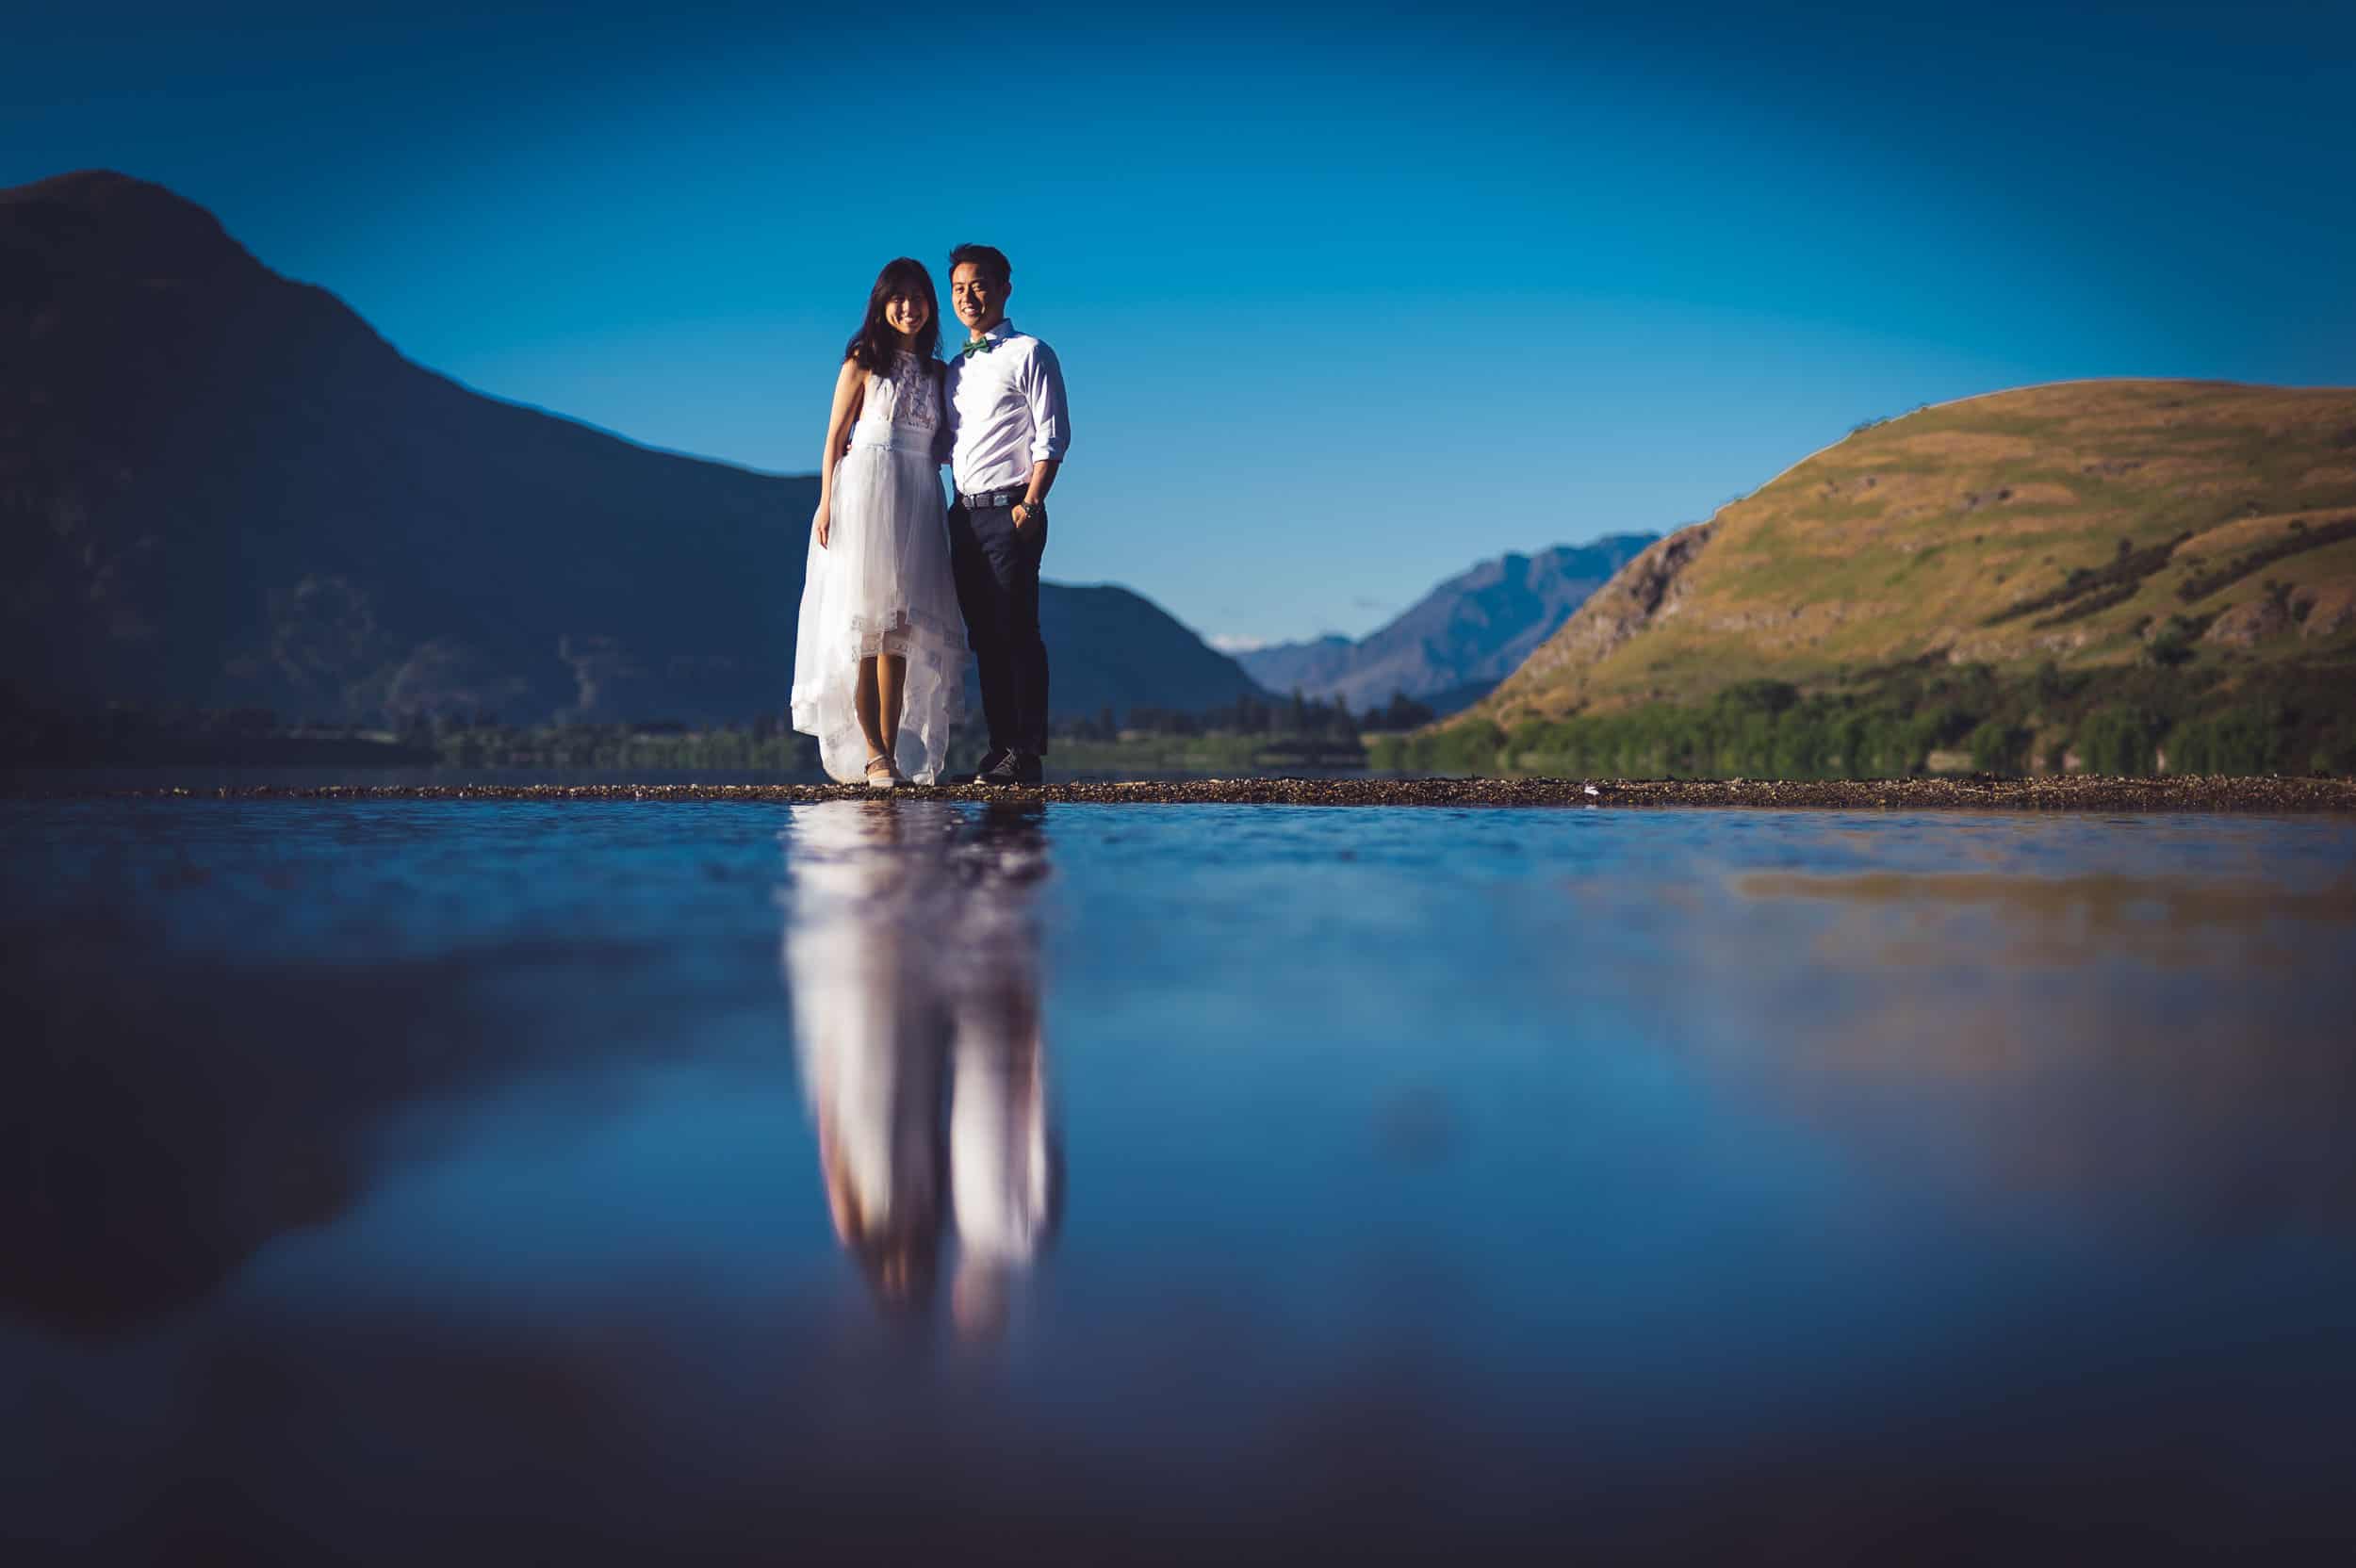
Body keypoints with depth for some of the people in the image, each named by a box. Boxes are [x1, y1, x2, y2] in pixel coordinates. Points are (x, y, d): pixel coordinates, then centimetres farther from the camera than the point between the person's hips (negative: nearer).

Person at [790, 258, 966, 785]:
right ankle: (871, 750, -8)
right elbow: (835, 436, 2)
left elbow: (940, 444, 17)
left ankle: (893, 752, -2)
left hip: (918, 502, 4)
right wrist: (826, 502, -7)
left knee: (901, 624, -2)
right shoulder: (863, 364, 5)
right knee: (865, 622, -8)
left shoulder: (936, 373, 16)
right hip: (865, 494, -4)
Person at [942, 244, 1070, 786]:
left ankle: (1027, 755, -7)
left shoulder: (1029, 355, -2)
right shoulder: (954, 368, 20)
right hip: (964, 513, 7)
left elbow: (1052, 437, -9)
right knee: (984, 636, 7)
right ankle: (1000, 747, 12)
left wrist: (1031, 503, -17)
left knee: (1016, 633, -8)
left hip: (1009, 510, -7)